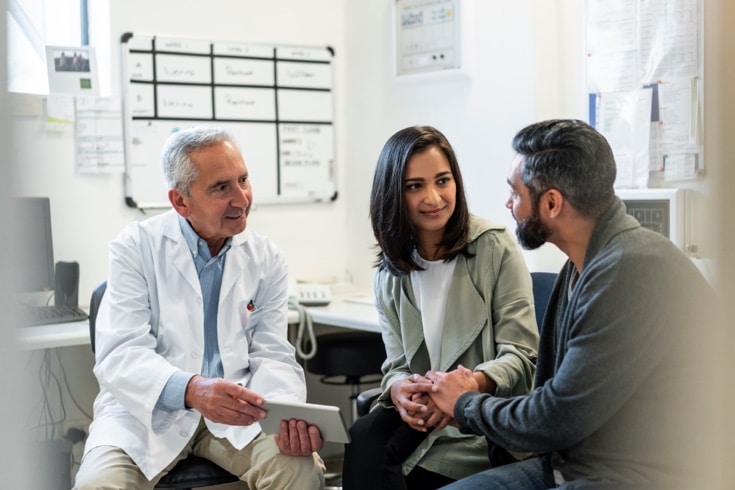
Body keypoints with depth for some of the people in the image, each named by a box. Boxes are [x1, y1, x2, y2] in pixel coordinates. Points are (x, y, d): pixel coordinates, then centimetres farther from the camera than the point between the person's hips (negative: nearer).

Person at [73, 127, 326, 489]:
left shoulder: (267, 260, 4)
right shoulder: (136, 248, -6)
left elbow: (272, 356, 0)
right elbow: (121, 354, -16)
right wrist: (191, 390, -37)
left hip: (236, 412, 2)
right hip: (147, 410, -2)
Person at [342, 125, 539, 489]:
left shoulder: (495, 247, -5)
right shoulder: (390, 273, 9)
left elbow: (521, 354, -9)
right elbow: (397, 363, 7)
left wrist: (466, 386, -29)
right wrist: (398, 389, -19)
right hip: (422, 420, 4)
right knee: (363, 442, -28)